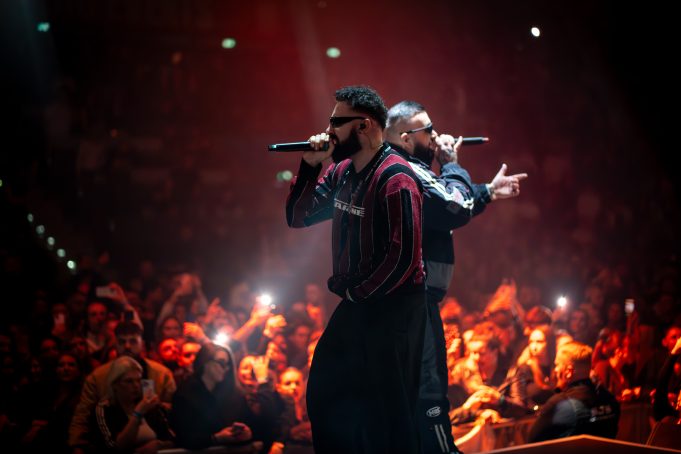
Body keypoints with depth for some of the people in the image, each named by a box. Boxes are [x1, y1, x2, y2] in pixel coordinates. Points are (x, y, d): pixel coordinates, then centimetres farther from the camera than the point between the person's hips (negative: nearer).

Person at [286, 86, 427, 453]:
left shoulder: (395, 178, -19)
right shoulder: (342, 171, 8)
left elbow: (404, 256, -23)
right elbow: (297, 217, 11)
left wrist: (357, 293, -11)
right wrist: (310, 166, -3)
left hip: (393, 306, -9)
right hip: (356, 303, 9)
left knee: (389, 409, -1)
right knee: (324, 395, 16)